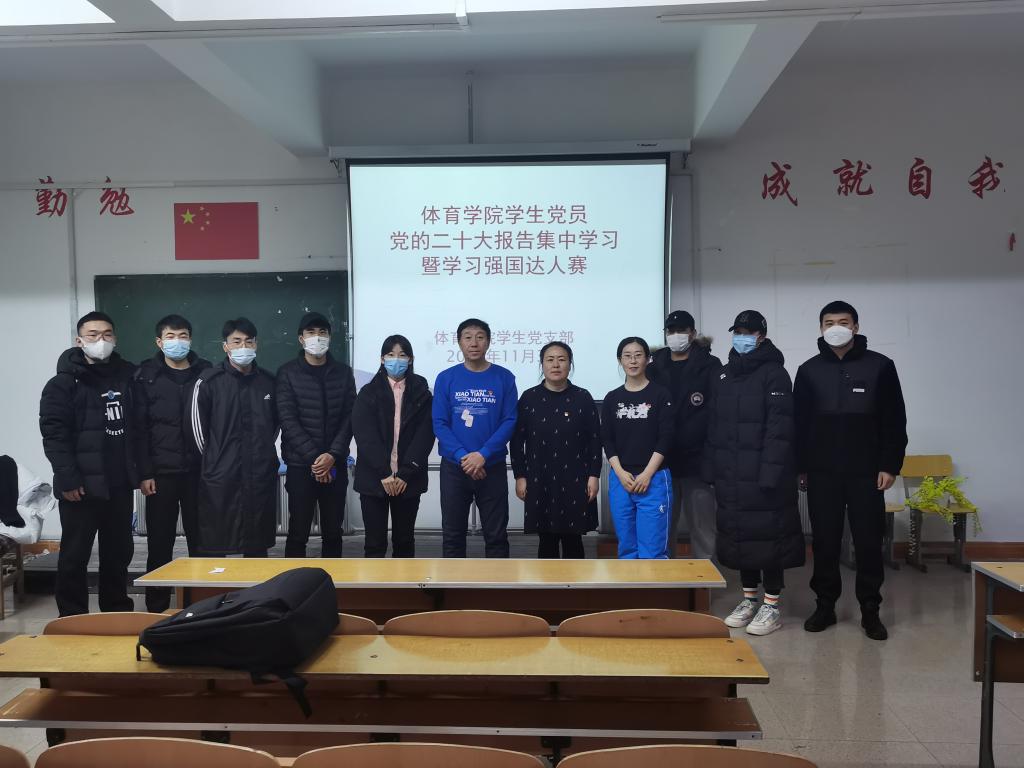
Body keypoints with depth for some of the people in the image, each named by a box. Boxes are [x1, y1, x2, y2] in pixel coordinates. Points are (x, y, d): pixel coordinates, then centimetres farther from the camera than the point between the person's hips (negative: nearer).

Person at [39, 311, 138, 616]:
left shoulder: (128, 376, 9)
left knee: (119, 552, 13)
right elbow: (53, 434, -11)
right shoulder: (64, 383, -4)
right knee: (75, 555, 4)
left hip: (120, 483, 4)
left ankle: (118, 613, 26)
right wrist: (67, 478, -17)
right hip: (82, 485, -4)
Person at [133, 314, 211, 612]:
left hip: (199, 472, 1)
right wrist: (144, 473, -7)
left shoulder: (206, 373, 5)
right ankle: (157, 609, 17)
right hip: (161, 473, -1)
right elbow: (139, 428, -1)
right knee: (160, 543, 6)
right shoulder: (146, 376, 3)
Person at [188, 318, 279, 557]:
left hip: (260, 475, 4)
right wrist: (213, 458, 0)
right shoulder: (209, 380, -3)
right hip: (220, 477, -3)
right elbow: (196, 423, -2)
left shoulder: (268, 381, 9)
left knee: (257, 547, 11)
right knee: (214, 546, 2)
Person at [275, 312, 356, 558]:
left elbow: (350, 417, 1)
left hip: (336, 464, 2)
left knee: (333, 531, 10)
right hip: (300, 465, -2)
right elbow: (287, 419, -8)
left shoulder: (343, 372, 7)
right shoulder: (288, 372, 0)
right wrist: (313, 457, -15)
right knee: (298, 532, 3)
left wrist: (333, 455, -12)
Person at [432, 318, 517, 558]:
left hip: (492, 467, 0)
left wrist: (483, 454, -17)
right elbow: (439, 423, -3)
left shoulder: (504, 377, 0)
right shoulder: (446, 378, 1)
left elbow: (509, 421, -5)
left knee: (496, 534, 7)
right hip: (454, 467, 1)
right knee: (452, 534, 9)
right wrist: (463, 456, -16)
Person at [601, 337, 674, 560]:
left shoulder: (661, 395, 0)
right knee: (626, 547, 9)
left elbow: (665, 439, -5)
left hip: (654, 479, -3)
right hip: (620, 479, 3)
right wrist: (620, 473, -7)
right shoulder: (612, 399, 9)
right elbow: (607, 441, 6)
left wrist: (646, 475, -12)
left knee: (652, 551, -4)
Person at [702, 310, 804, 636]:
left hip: (763, 473, -6)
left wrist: (770, 472, -21)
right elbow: (714, 425, 14)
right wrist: (711, 468, 8)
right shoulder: (724, 374, 14)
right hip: (731, 474, 6)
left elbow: (780, 429, -14)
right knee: (739, 535, 12)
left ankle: (772, 605, 13)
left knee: (769, 535, 1)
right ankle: (749, 599, 26)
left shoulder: (774, 374, -6)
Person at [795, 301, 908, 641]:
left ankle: (870, 610, 16)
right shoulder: (809, 370, 5)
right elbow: (799, 423, 6)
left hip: (866, 472, -1)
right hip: (822, 473, 1)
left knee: (869, 542, 3)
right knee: (824, 541, 6)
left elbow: (895, 421, 0)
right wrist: (801, 466, 2)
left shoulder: (880, 366, 1)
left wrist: (890, 465, -5)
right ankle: (825, 605, 18)